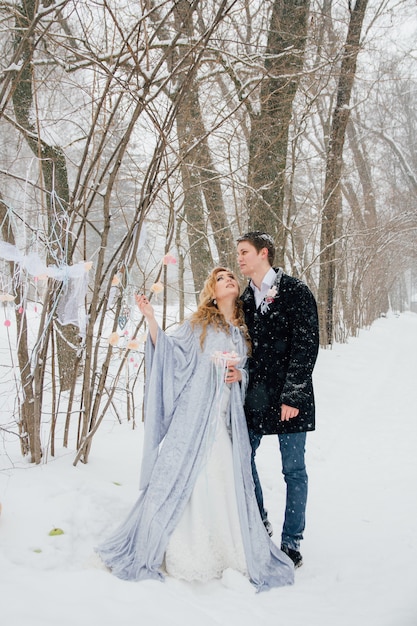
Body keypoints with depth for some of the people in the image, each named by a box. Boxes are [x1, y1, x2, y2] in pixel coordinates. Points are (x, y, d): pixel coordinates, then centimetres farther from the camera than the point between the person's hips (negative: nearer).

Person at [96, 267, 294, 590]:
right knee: (182, 477, -3)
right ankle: (177, 551, 11)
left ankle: (229, 550, 15)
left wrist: (240, 374, -2)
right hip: (194, 414, -3)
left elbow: (251, 370, 20)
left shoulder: (244, 331, 14)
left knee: (227, 483, 1)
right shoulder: (198, 323, 5)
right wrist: (151, 320, -12)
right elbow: (170, 353, -3)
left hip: (227, 417, 3)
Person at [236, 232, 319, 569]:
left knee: (294, 470, 3)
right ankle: (259, 523, 32)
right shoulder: (245, 298, 12)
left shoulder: (296, 292, -7)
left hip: (289, 398, -6)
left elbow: (306, 346, -11)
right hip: (255, 396, 6)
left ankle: (291, 542, 17)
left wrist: (292, 396, -15)